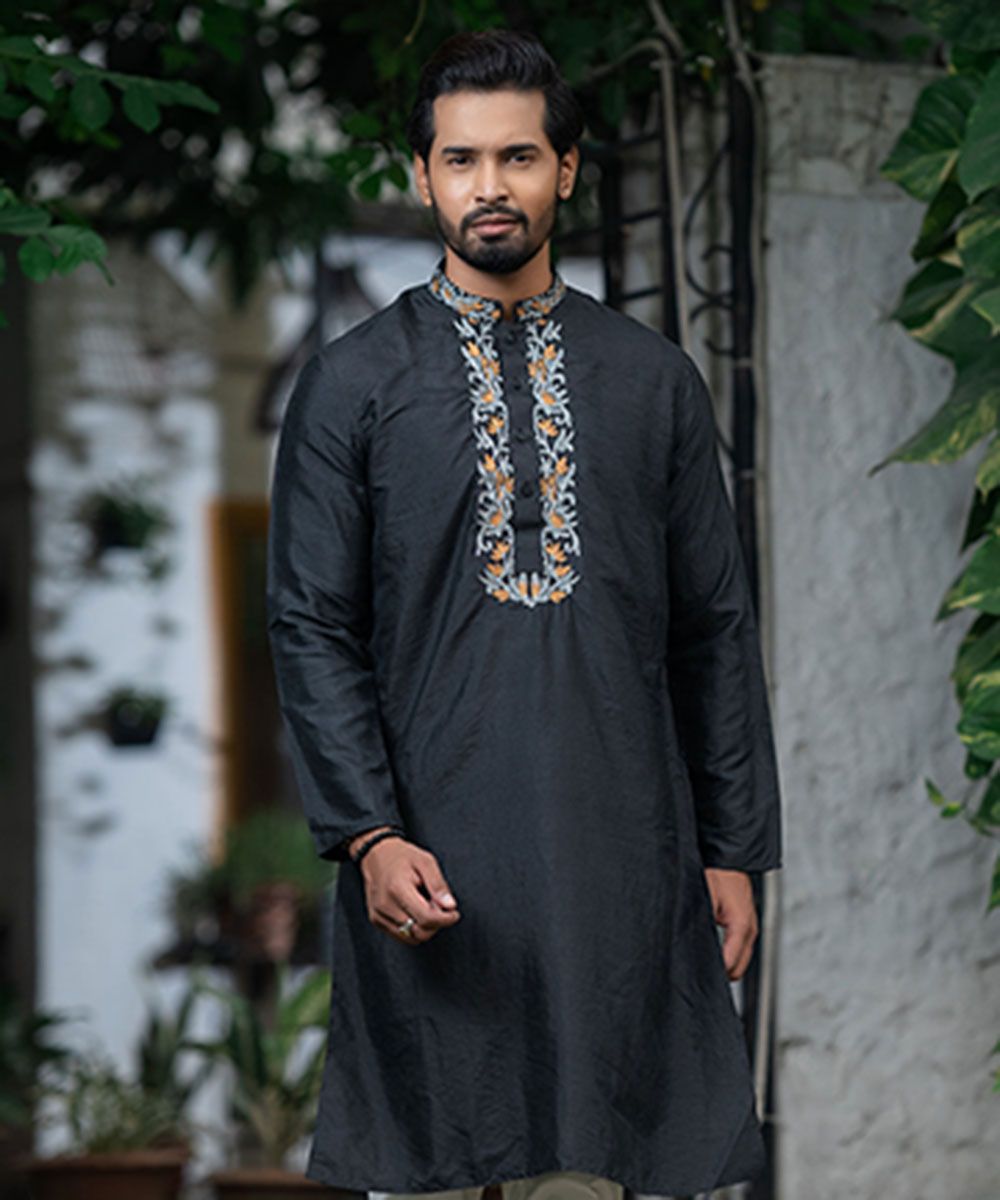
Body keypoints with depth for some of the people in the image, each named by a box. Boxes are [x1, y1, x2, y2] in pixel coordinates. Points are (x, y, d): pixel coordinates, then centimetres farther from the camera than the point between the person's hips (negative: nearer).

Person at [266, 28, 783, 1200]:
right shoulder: (351, 385, 2)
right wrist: (369, 836, -12)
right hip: (431, 862, -1)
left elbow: (715, 627, 9)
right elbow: (311, 627, -1)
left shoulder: (654, 380, 8)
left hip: (617, 849, 2)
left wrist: (732, 847, 5)